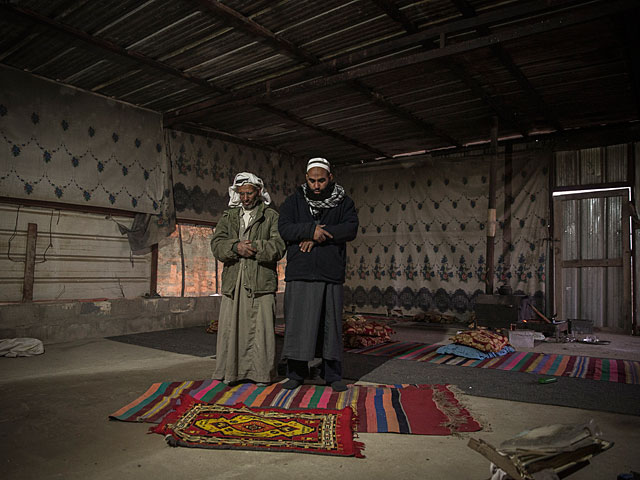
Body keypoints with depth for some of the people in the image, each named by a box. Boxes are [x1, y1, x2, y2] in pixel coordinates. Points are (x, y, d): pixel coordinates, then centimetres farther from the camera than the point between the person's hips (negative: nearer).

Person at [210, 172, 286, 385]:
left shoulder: (271, 216, 8)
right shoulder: (228, 217, 19)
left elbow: (278, 246, -4)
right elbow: (217, 244, 6)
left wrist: (253, 247, -15)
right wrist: (235, 247, -13)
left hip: (261, 281, -3)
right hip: (233, 282, 3)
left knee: (261, 327, -3)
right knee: (230, 327, 2)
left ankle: (262, 374, 9)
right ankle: (229, 373, 15)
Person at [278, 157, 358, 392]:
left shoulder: (344, 203, 8)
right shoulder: (294, 201, 9)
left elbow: (351, 229, -8)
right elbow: (284, 228, -5)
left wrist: (317, 236, -16)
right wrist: (311, 230, -20)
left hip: (331, 274, 0)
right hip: (300, 274, 0)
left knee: (331, 324, 6)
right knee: (298, 324, 1)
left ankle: (332, 375, 18)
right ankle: (296, 374, 16)